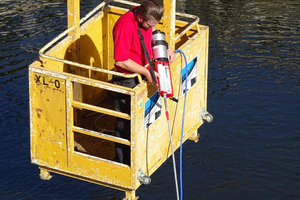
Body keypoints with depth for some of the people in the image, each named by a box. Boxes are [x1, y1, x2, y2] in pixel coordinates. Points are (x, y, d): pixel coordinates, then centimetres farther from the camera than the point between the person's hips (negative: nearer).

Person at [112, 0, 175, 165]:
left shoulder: (145, 18, -5)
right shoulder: (125, 26, -30)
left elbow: (154, 32, 20)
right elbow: (121, 61, -29)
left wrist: (166, 47, 4)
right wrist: (146, 72, -23)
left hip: (142, 76, 9)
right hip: (127, 81, -9)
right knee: (125, 124, 5)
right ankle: (124, 163, 19)